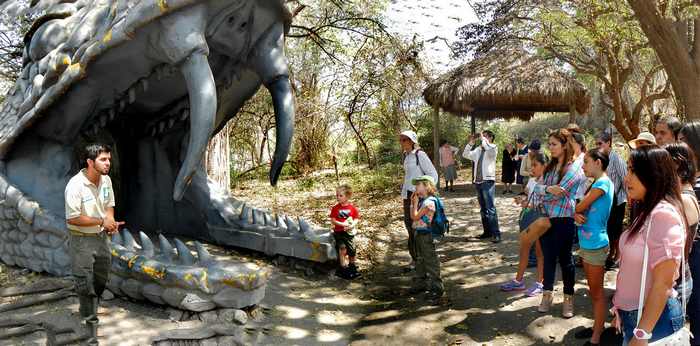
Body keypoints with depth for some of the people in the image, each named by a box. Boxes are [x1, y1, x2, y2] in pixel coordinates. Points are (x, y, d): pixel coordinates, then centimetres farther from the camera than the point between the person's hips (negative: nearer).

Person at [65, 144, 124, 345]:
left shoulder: (106, 180, -4)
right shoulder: (75, 185, -24)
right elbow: (73, 218, -23)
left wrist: (111, 222, -9)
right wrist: (102, 221, -20)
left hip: (102, 237, 7)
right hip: (81, 239, -7)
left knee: (102, 278, 21)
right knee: (85, 282, -1)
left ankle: (91, 305, 46)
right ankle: (91, 323, 10)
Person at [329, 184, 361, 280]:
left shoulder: (352, 208, -2)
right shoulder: (335, 208, -4)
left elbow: (356, 218, 3)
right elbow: (333, 221, -6)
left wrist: (352, 225, -17)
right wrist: (342, 224, -19)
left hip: (349, 232, 2)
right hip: (339, 232, -2)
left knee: (352, 250, 7)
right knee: (342, 249, -17)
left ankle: (352, 266, 32)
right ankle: (343, 268, -3)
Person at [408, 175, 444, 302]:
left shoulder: (429, 201, -20)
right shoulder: (421, 200, 8)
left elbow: (415, 216, -20)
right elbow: (412, 216, 12)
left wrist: (415, 202, -11)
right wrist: (413, 202, 6)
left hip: (427, 234, -10)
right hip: (419, 233, 10)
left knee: (430, 261, -3)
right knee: (420, 260, 20)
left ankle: (436, 287, 5)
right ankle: (420, 283, 34)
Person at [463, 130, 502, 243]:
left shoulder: (493, 147, -2)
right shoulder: (478, 149, 16)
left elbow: (488, 148, -25)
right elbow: (465, 155, 16)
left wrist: (483, 139, -11)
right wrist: (471, 143, 7)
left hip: (488, 181, -7)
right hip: (478, 181, 7)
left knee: (490, 208, -11)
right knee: (483, 208, 11)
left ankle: (496, 234, -9)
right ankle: (487, 232, 18)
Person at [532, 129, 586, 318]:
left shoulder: (574, 168, -11)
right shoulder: (550, 166, 10)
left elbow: (559, 192, -18)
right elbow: (537, 187, 2)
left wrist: (543, 195, -3)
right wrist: (548, 189, -19)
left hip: (564, 219, -6)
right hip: (547, 218, 6)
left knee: (565, 259, 7)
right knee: (548, 257, 12)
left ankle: (568, 298, 20)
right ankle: (547, 294, 24)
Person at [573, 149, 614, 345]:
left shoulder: (602, 183, -19)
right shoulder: (601, 183, 11)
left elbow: (579, 207, -16)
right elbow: (581, 210, 10)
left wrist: (578, 210, 6)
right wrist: (577, 216, -11)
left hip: (595, 244, -9)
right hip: (587, 242, 9)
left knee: (597, 292, 1)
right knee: (594, 290, 18)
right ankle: (598, 327, 31)